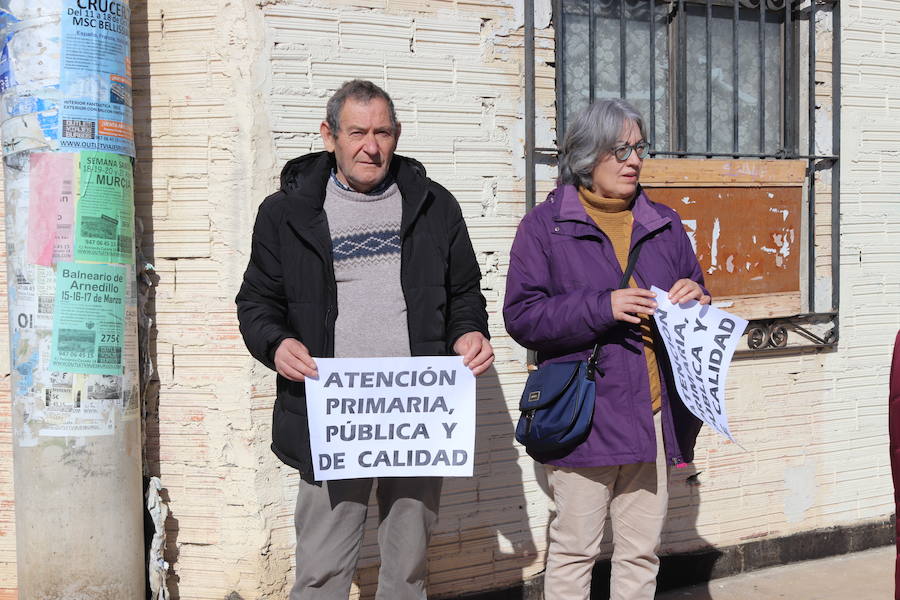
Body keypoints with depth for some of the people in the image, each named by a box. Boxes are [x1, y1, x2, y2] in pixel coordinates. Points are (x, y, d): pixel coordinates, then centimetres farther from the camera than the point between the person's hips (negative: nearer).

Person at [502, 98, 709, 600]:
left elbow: (698, 306, 22)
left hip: (656, 414, 5)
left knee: (642, 550, 11)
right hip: (585, 415, -4)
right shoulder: (547, 225, 0)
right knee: (575, 549, 1)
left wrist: (695, 299, -2)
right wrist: (602, 307, -17)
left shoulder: (665, 225, 14)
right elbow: (522, 315, -7)